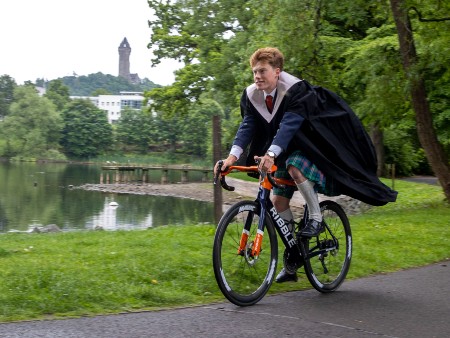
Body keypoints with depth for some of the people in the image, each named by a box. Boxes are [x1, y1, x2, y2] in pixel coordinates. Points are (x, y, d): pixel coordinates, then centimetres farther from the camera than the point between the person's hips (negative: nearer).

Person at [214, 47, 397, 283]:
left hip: (310, 148, -7)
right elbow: (247, 126, -16)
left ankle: (316, 217, -15)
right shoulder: (252, 95, -7)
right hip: (286, 152, 7)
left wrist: (271, 154, -55)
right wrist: (233, 155, -33)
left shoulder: (296, 90, -27)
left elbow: (289, 125, -40)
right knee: (278, 199, 0)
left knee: (296, 167, -38)